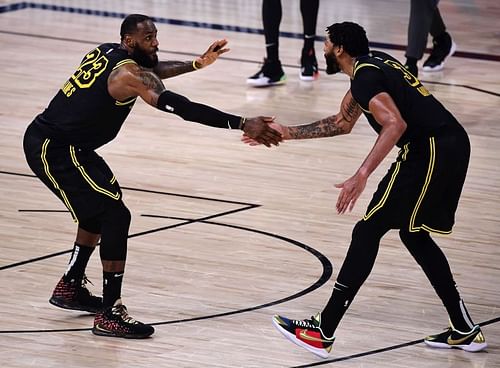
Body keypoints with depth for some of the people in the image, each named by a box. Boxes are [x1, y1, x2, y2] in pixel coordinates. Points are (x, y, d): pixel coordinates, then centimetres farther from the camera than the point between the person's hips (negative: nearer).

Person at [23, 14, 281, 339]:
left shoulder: (106, 52, 10)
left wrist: (197, 64, 28)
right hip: (54, 150, -10)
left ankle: (71, 287, 35)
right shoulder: (129, 73, -18)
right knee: (115, 215, -11)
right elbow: (181, 107, -28)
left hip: (49, 142, 10)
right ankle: (110, 315, -12)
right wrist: (242, 125, -31)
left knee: (100, 209, 24)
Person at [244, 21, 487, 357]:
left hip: (430, 151, -10)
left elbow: (395, 124, -25)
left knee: (367, 232, -4)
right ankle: (464, 330, 22)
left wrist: (361, 176, -29)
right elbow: (343, 122, 34)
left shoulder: (365, 76, -9)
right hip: (453, 144, 10)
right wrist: (287, 133, 34)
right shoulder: (375, 64, 22)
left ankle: (323, 333, -3)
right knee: (413, 235, 23)